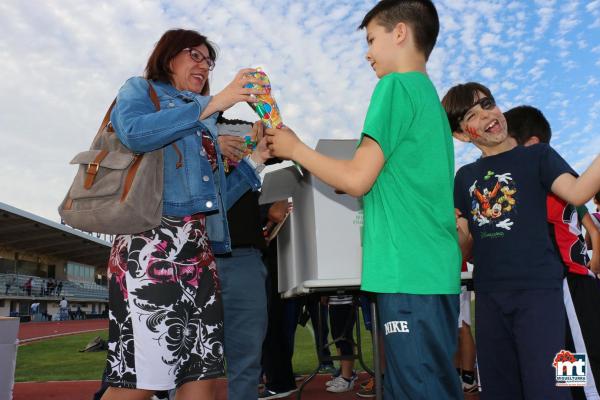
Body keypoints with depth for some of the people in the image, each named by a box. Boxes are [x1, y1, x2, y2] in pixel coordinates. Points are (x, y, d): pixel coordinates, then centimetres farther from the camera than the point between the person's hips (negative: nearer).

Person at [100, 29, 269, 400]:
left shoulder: (203, 126, 28)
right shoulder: (140, 89, 14)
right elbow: (135, 133, -13)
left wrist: (256, 159, 15)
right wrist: (213, 103, -12)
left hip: (199, 251, 7)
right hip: (152, 244, -6)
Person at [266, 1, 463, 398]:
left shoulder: (396, 86, -8)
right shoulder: (431, 97, 19)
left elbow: (357, 179, -13)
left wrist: (295, 149, 2)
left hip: (410, 274, -9)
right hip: (433, 272, 9)